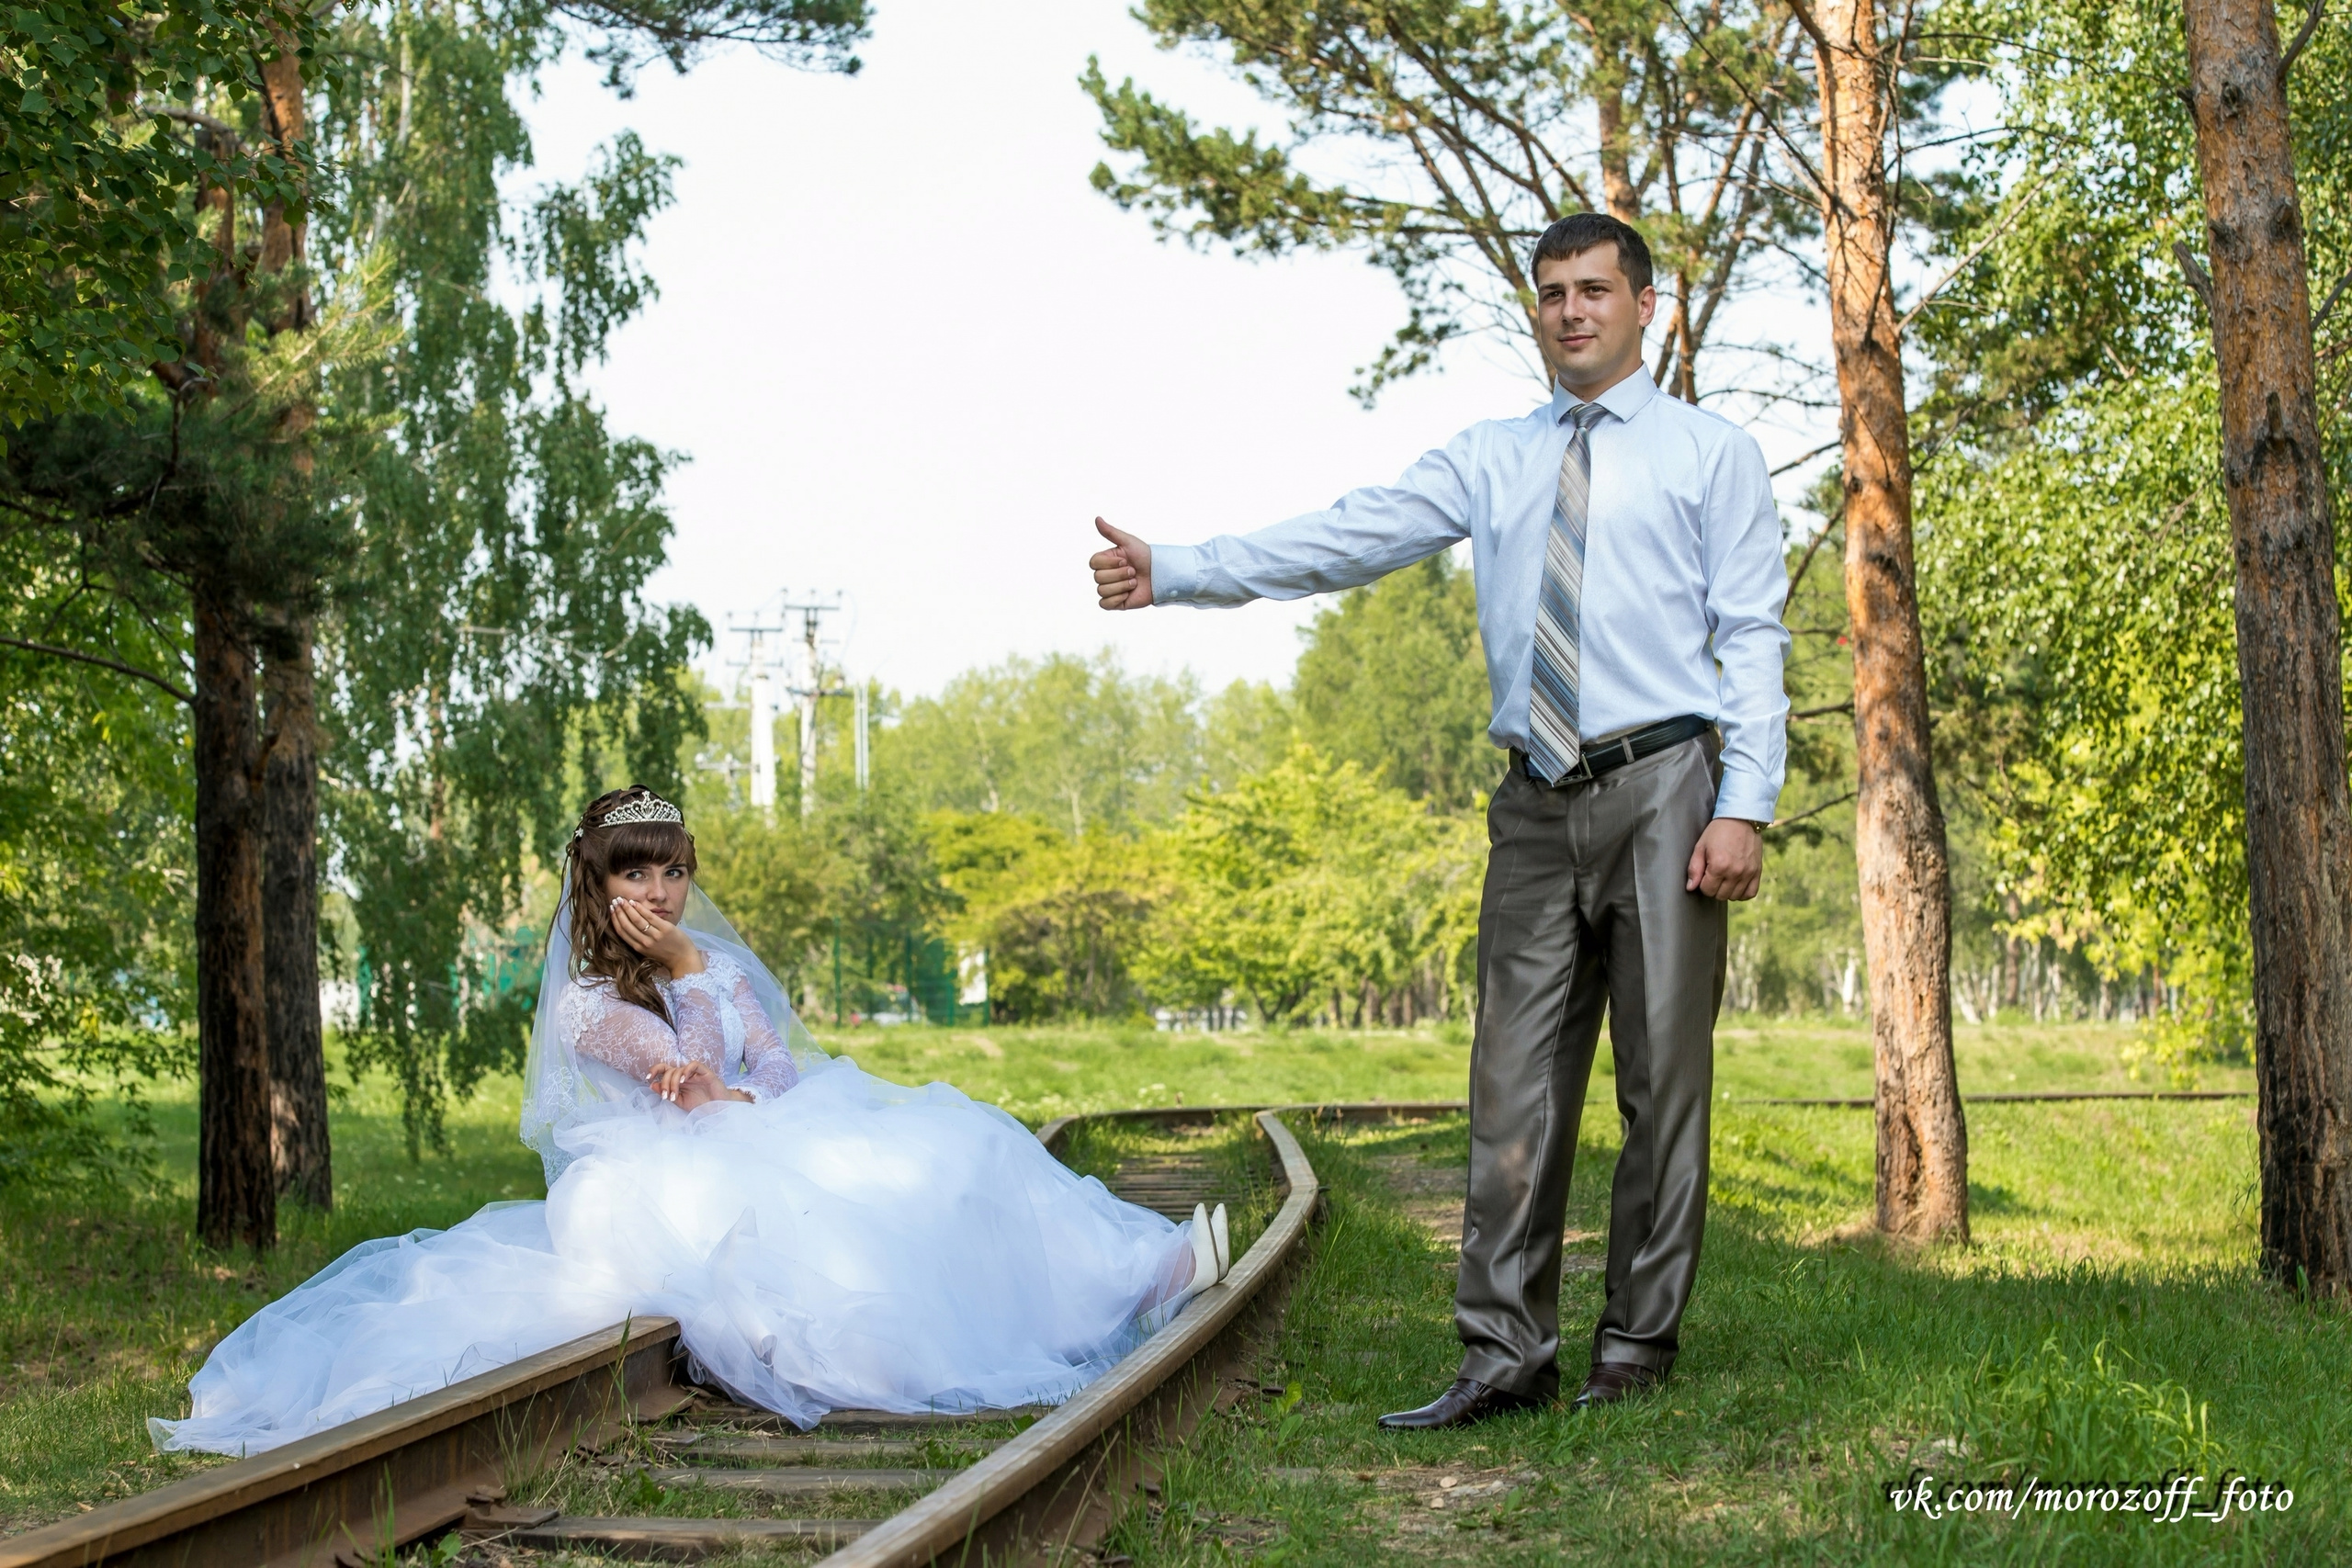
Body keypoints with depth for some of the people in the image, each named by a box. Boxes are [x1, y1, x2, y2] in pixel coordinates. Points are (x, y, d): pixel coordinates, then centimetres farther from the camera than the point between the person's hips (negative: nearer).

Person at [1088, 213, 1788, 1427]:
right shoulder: (1491, 458, 15)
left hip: (1662, 790, -3)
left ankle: (1638, 1350, 10)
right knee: (1516, 1087, 1)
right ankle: (1505, 1356, 5)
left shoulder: (1714, 453, 7)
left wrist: (1743, 807, -11)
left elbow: (1752, 639, 0)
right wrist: (1175, 573, -8)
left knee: (1664, 1078, 0)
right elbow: (1345, 539, 4)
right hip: (1539, 801, 3)